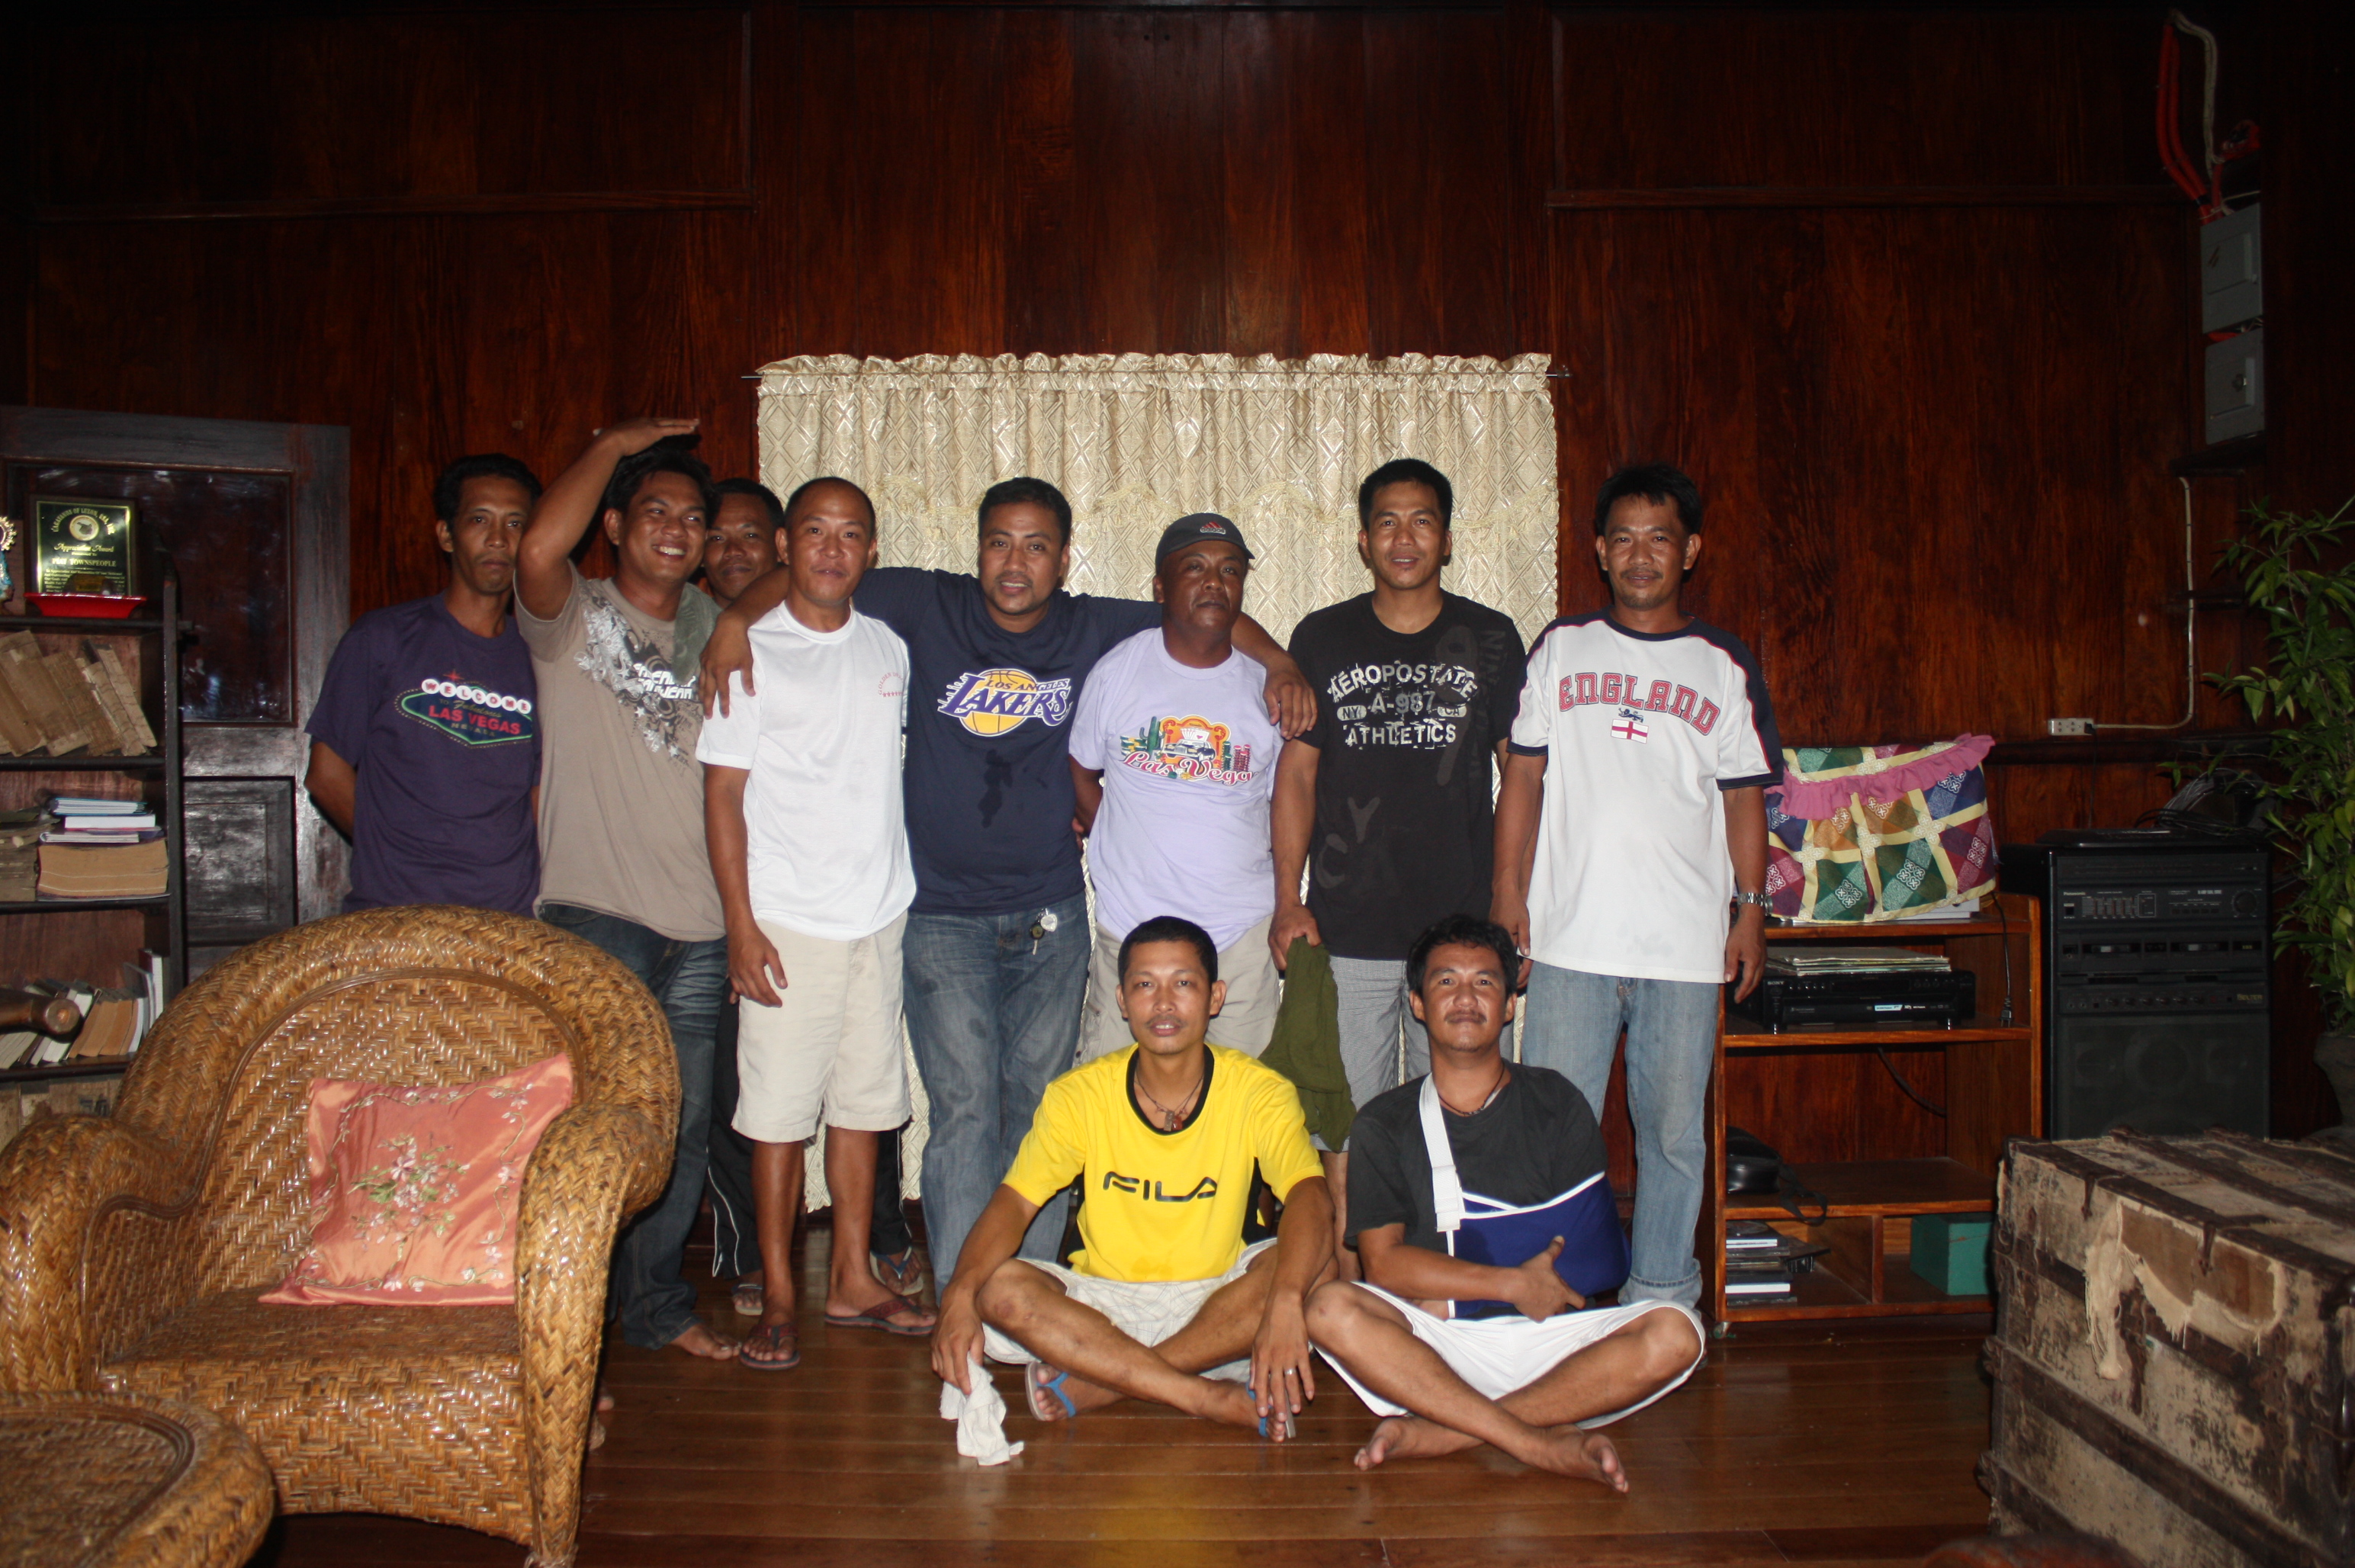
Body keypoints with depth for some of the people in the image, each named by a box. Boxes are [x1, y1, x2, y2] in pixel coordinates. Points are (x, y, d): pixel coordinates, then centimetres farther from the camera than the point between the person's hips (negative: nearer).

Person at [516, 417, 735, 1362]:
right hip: (594, 908, -5)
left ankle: (657, 1304, 28)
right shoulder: (575, 618, -2)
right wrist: (612, 442, -10)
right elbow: (539, 551, -21)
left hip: (699, 922, 5)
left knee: (684, 1126, 12)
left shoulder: (715, 627, 16)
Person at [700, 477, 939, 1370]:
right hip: (789, 920, -4)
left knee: (865, 1100, 10)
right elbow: (723, 793, -5)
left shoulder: (891, 649, 10)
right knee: (779, 1108, -1)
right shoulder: (751, 652, -3)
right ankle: (777, 1300, 11)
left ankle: (853, 1281, 22)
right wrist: (741, 922, -12)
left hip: (881, 913, 5)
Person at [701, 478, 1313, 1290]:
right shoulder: (927, 607, -2)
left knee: (1040, 1108, 8)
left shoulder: (1093, 629, 3)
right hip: (943, 915, -2)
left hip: (1050, 916, 2)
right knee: (965, 1111, -8)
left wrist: (1281, 666, -1)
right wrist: (735, 617, -12)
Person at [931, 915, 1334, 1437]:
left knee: (1315, 1262, -29)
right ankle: (1216, 1400, -27)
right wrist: (960, 1294, -32)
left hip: (1217, 1304, -1)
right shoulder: (1080, 1095, -6)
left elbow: (1309, 1198, -24)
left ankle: (1093, 1384, -25)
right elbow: (1015, 1201, -12)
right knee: (999, 1288, -27)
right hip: (1104, 1305, 1)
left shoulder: (1259, 1093, -10)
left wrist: (1284, 1303, -43)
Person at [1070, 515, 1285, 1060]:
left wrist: (1290, 906, 6)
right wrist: (1110, 843, 3)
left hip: (1244, 931, 1)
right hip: (1131, 927, 0)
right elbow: (1080, 768, 11)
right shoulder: (1119, 670, -1)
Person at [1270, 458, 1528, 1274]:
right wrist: (1288, 900, -1)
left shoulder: (1490, 641, 5)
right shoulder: (1322, 639, 5)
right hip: (1347, 930, 0)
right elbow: (1296, 773, 6)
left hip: (1461, 924, 0)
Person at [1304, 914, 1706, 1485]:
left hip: (1541, 1339, 1)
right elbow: (1384, 1264, -3)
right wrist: (1513, 1283, -14)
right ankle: (1544, 1444, -29)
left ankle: (1434, 1431, -28)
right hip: (1427, 1346, -1)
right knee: (1332, 1310, -29)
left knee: (1674, 1334, -25)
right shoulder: (1384, 1123, 9)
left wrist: (1443, 1297, -7)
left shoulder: (1557, 1103, 11)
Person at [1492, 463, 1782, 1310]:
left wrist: (1752, 906, 2)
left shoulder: (1725, 666, 8)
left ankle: (1662, 1295, 22)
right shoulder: (1561, 647, 8)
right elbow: (1523, 776, 7)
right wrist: (1509, 892, 1)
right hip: (1569, 935, 0)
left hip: (1686, 943, 1)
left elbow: (1744, 796, 10)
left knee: (1673, 1129, 8)